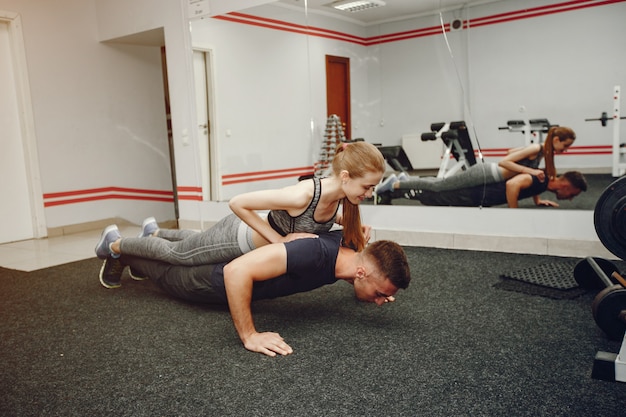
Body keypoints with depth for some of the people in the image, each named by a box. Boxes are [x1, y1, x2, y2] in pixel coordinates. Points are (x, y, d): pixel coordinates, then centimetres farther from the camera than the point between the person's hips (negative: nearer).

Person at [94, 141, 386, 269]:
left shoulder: (340, 195, -19)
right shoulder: (302, 195, -43)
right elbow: (237, 203, -34)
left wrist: (354, 228, -11)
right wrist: (279, 240, -32)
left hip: (254, 234, 7)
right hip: (236, 237, -7)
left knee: (196, 242, 36)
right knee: (175, 254, 19)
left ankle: (154, 231, 65)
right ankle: (114, 243, 45)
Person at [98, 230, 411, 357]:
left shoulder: (349, 247, -20)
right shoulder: (316, 254, -46)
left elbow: (353, 282, 7)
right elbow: (237, 271, -48)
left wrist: (377, 291, -13)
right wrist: (249, 336, -43)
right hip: (216, 278, -6)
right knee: (167, 273, 27)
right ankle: (119, 250, 52)